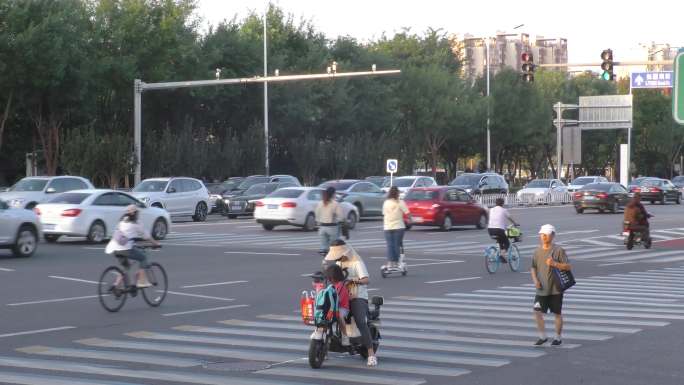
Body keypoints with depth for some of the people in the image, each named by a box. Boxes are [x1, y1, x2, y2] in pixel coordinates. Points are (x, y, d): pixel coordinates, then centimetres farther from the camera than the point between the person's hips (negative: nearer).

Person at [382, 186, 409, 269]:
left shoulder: (386, 203, 4)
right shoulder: (400, 203, -6)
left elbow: (384, 215, 6)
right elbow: (407, 213, -10)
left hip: (388, 227, 2)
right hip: (398, 226, -2)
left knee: (390, 245, 3)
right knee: (397, 245, 4)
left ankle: (390, 262, -4)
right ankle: (396, 262, 3)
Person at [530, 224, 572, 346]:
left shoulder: (558, 250, -7)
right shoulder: (537, 251, 6)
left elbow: (568, 267, -10)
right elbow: (533, 268, 14)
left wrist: (555, 264, -24)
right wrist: (535, 280, -3)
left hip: (556, 289, -3)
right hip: (541, 289, 3)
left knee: (557, 313, 8)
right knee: (537, 312, -8)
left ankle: (558, 337, 23)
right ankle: (543, 336, 7)